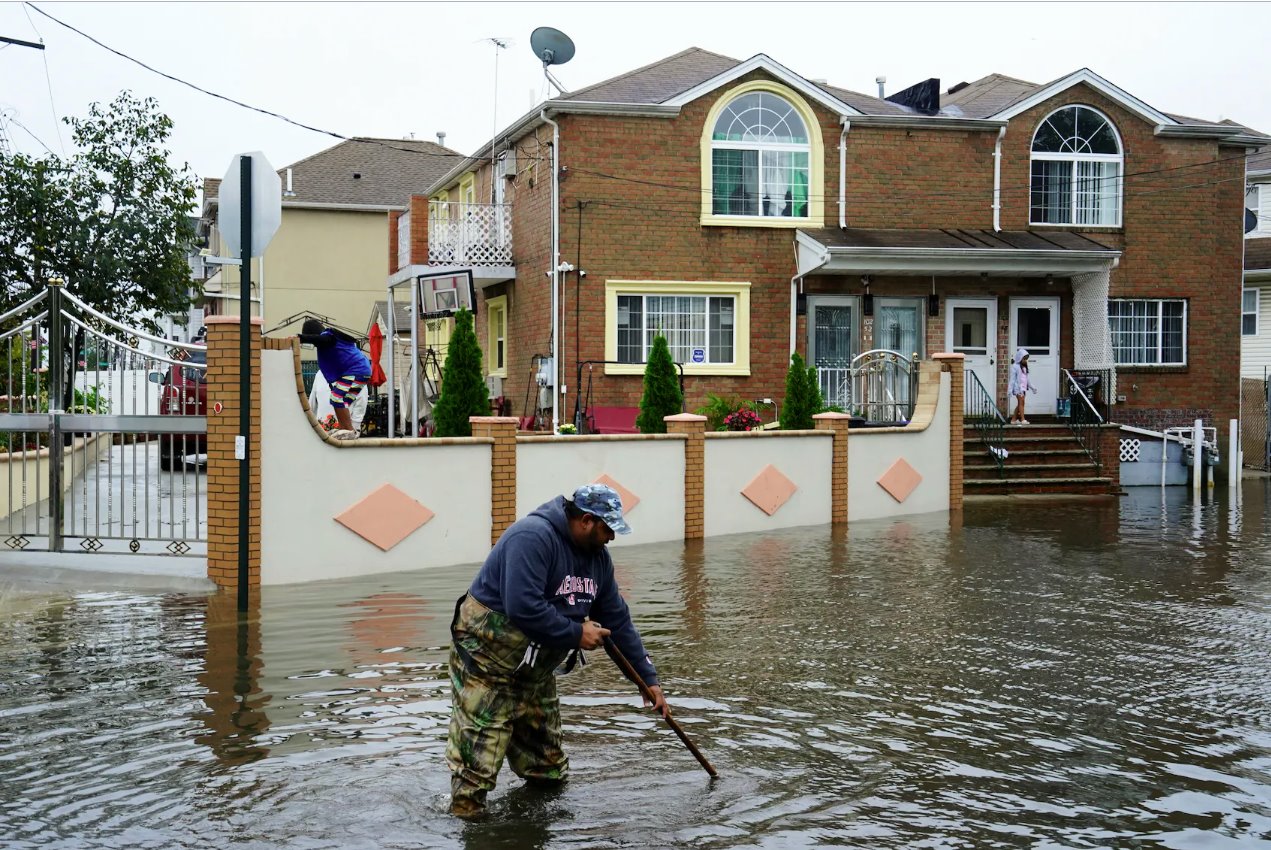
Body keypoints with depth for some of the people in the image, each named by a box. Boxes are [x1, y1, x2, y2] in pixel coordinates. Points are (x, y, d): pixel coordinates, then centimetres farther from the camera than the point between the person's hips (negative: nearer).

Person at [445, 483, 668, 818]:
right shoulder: (533, 537, -23)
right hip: (486, 656, -9)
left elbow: (617, 620, 10)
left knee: (548, 770, 14)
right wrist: (576, 633, -21)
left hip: (535, 668, 9)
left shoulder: (597, 557, 5)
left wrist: (649, 679, 9)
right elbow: (523, 607, -33)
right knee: (479, 752, -11)